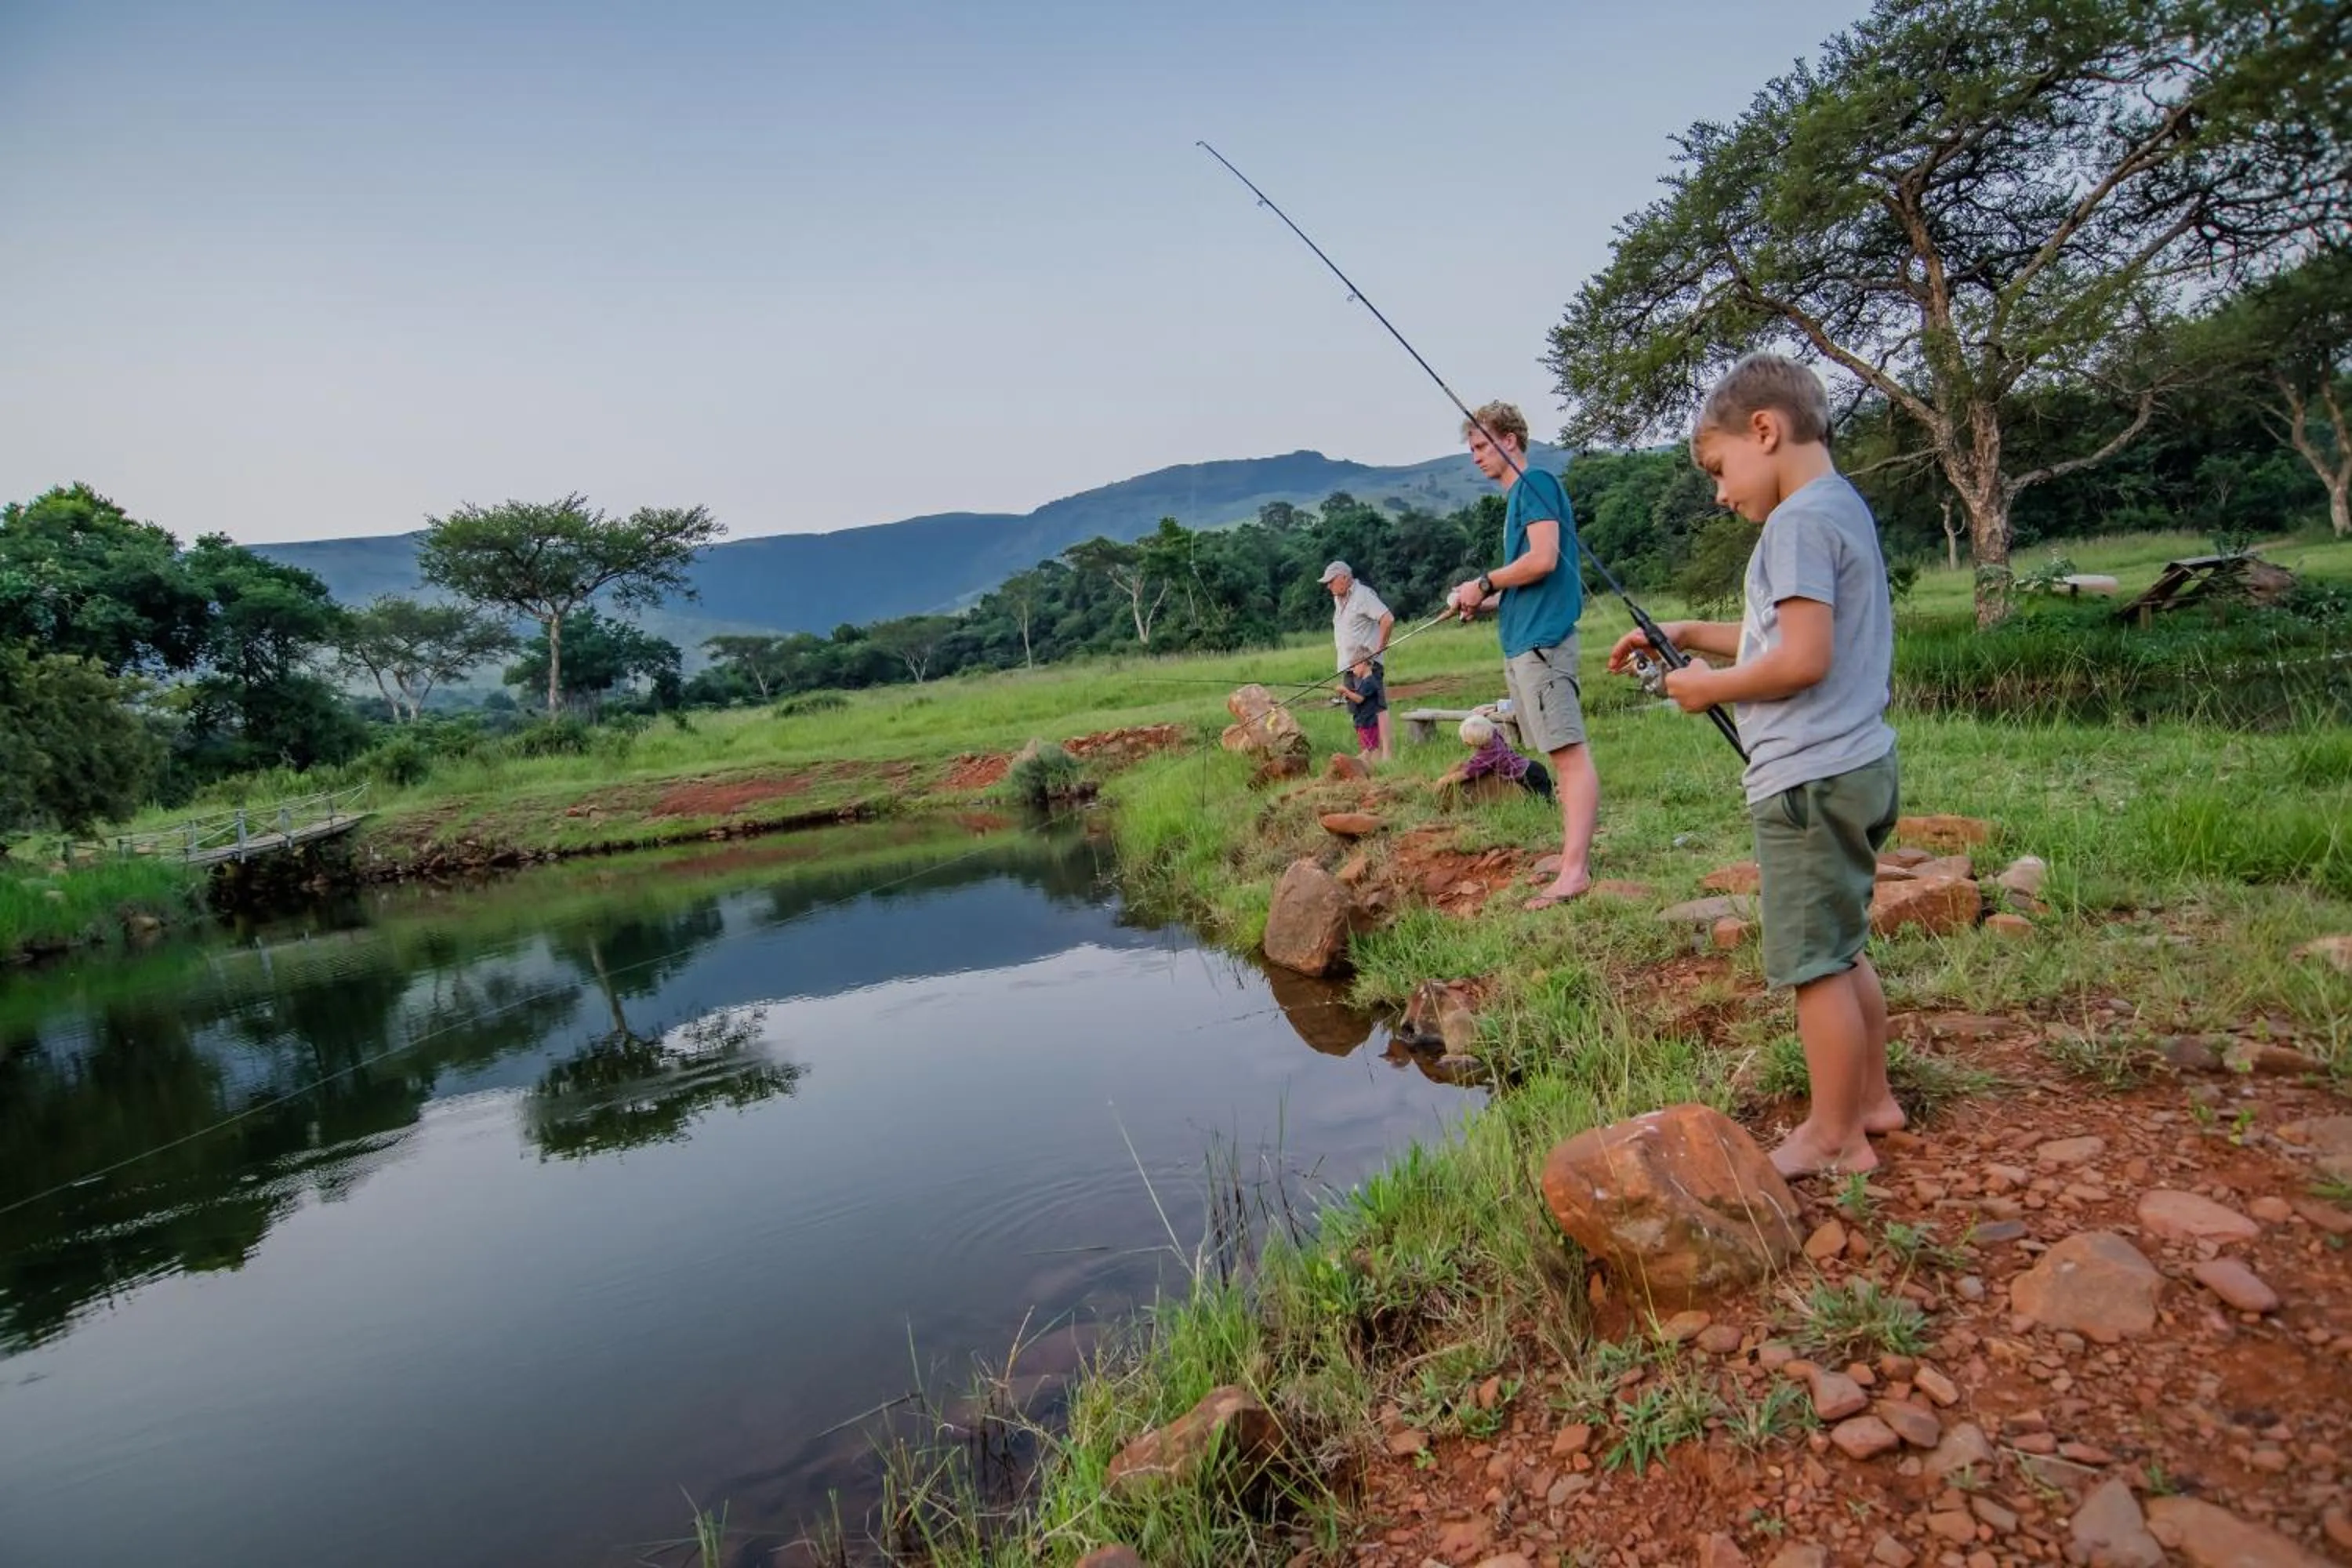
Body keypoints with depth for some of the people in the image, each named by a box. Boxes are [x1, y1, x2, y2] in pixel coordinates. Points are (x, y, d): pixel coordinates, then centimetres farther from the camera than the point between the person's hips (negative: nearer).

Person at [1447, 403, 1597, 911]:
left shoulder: (1537, 484, -5)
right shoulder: (1518, 497, 23)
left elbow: (1544, 559, -19)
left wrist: (1485, 583, -8)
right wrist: (1488, 602, 13)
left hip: (1542, 640, -11)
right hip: (1524, 641, 11)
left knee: (1569, 750, -13)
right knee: (1560, 753, 11)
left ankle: (1574, 871, -16)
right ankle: (1574, 855, 16)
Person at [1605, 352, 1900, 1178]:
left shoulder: (1800, 520, -16)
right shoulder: (1844, 508, 16)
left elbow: (1804, 660, -23)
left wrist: (1708, 687, -10)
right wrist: (1690, 633, 15)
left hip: (1810, 777, -10)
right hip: (1851, 768, 10)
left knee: (1814, 961, 0)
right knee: (1841, 950, 20)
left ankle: (1834, 1138, 12)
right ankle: (1871, 1098, 34)